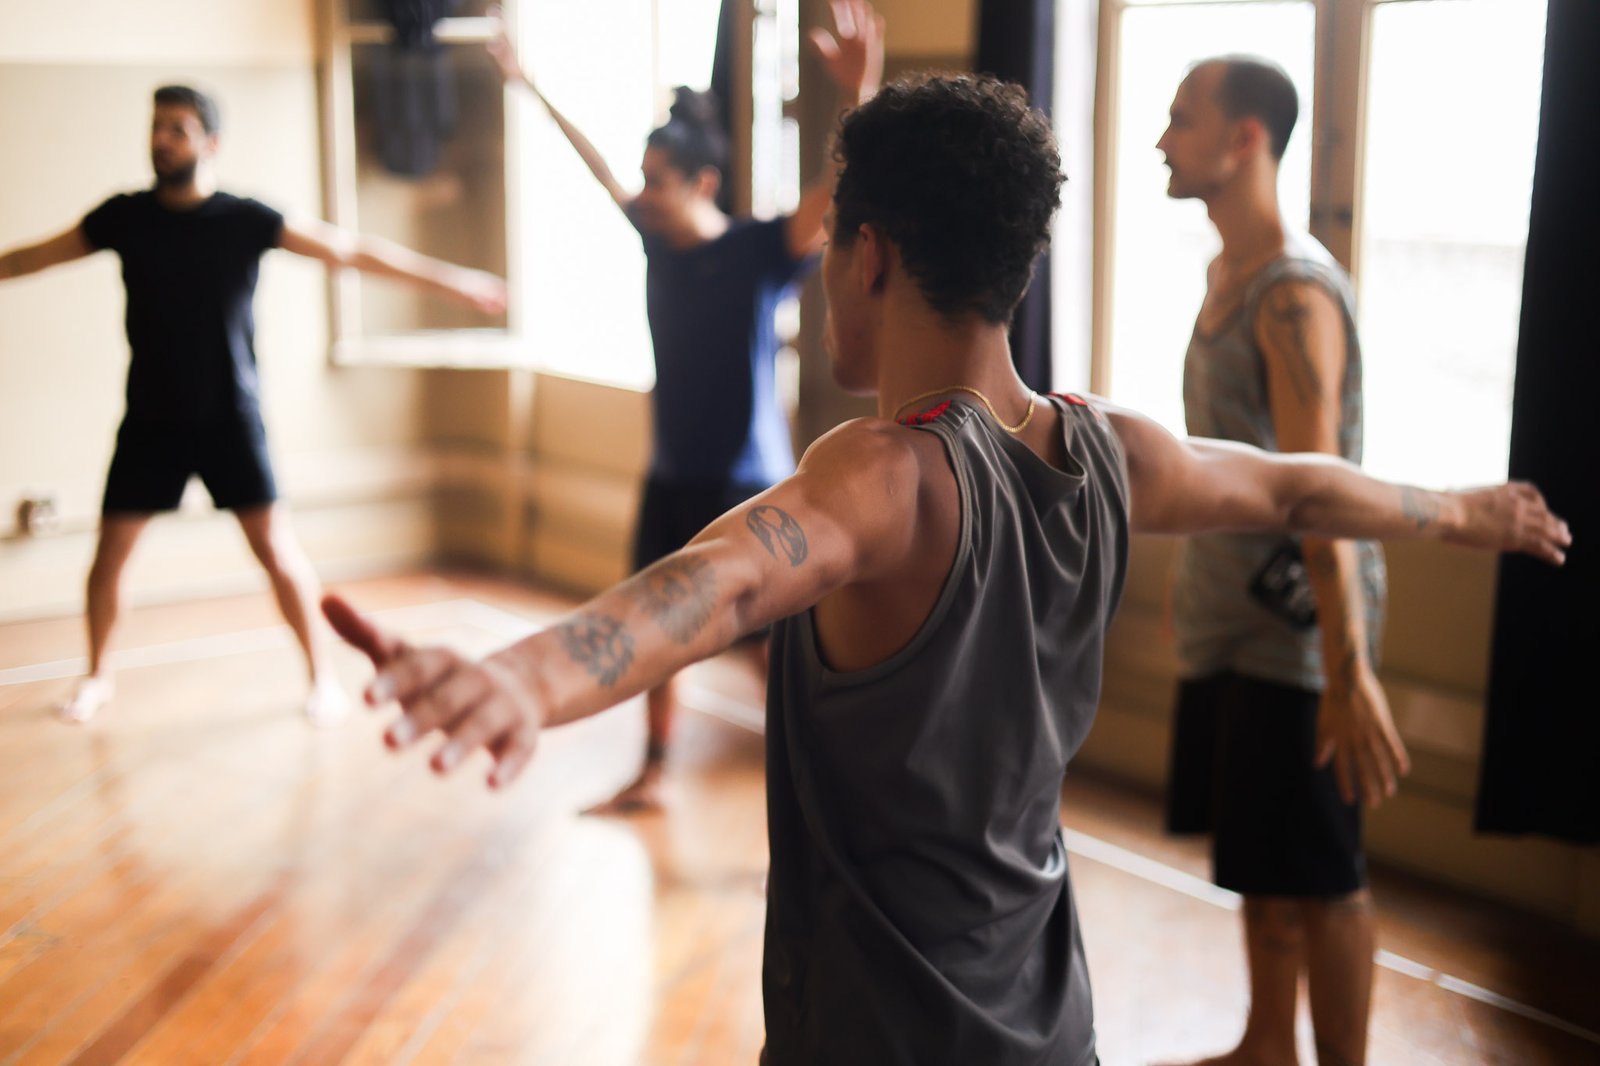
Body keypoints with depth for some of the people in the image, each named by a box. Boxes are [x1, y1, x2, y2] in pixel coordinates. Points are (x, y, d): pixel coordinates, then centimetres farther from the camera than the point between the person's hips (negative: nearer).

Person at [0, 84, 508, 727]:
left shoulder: (245, 220, -7)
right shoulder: (124, 217, 0)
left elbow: (350, 251, -9)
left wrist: (451, 280, -13)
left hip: (230, 419, -2)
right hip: (150, 420, 2)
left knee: (276, 549, -6)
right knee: (110, 552, 4)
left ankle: (322, 676, 9)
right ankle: (96, 677, 25)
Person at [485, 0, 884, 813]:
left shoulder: (760, 251, -15)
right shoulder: (659, 240, 3)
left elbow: (837, 199, -32)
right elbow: (598, 168, 17)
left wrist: (859, 97, -48)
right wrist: (534, 90, 25)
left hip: (747, 486, -7)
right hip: (672, 477, 7)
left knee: (774, 649, -4)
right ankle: (652, 777, 33)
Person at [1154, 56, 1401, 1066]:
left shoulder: (1296, 293, -19)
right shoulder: (1227, 272, 11)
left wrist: (1349, 674, -28)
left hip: (1296, 629, -9)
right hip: (1232, 616, 9)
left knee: (1319, 873, 3)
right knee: (1259, 858, 19)